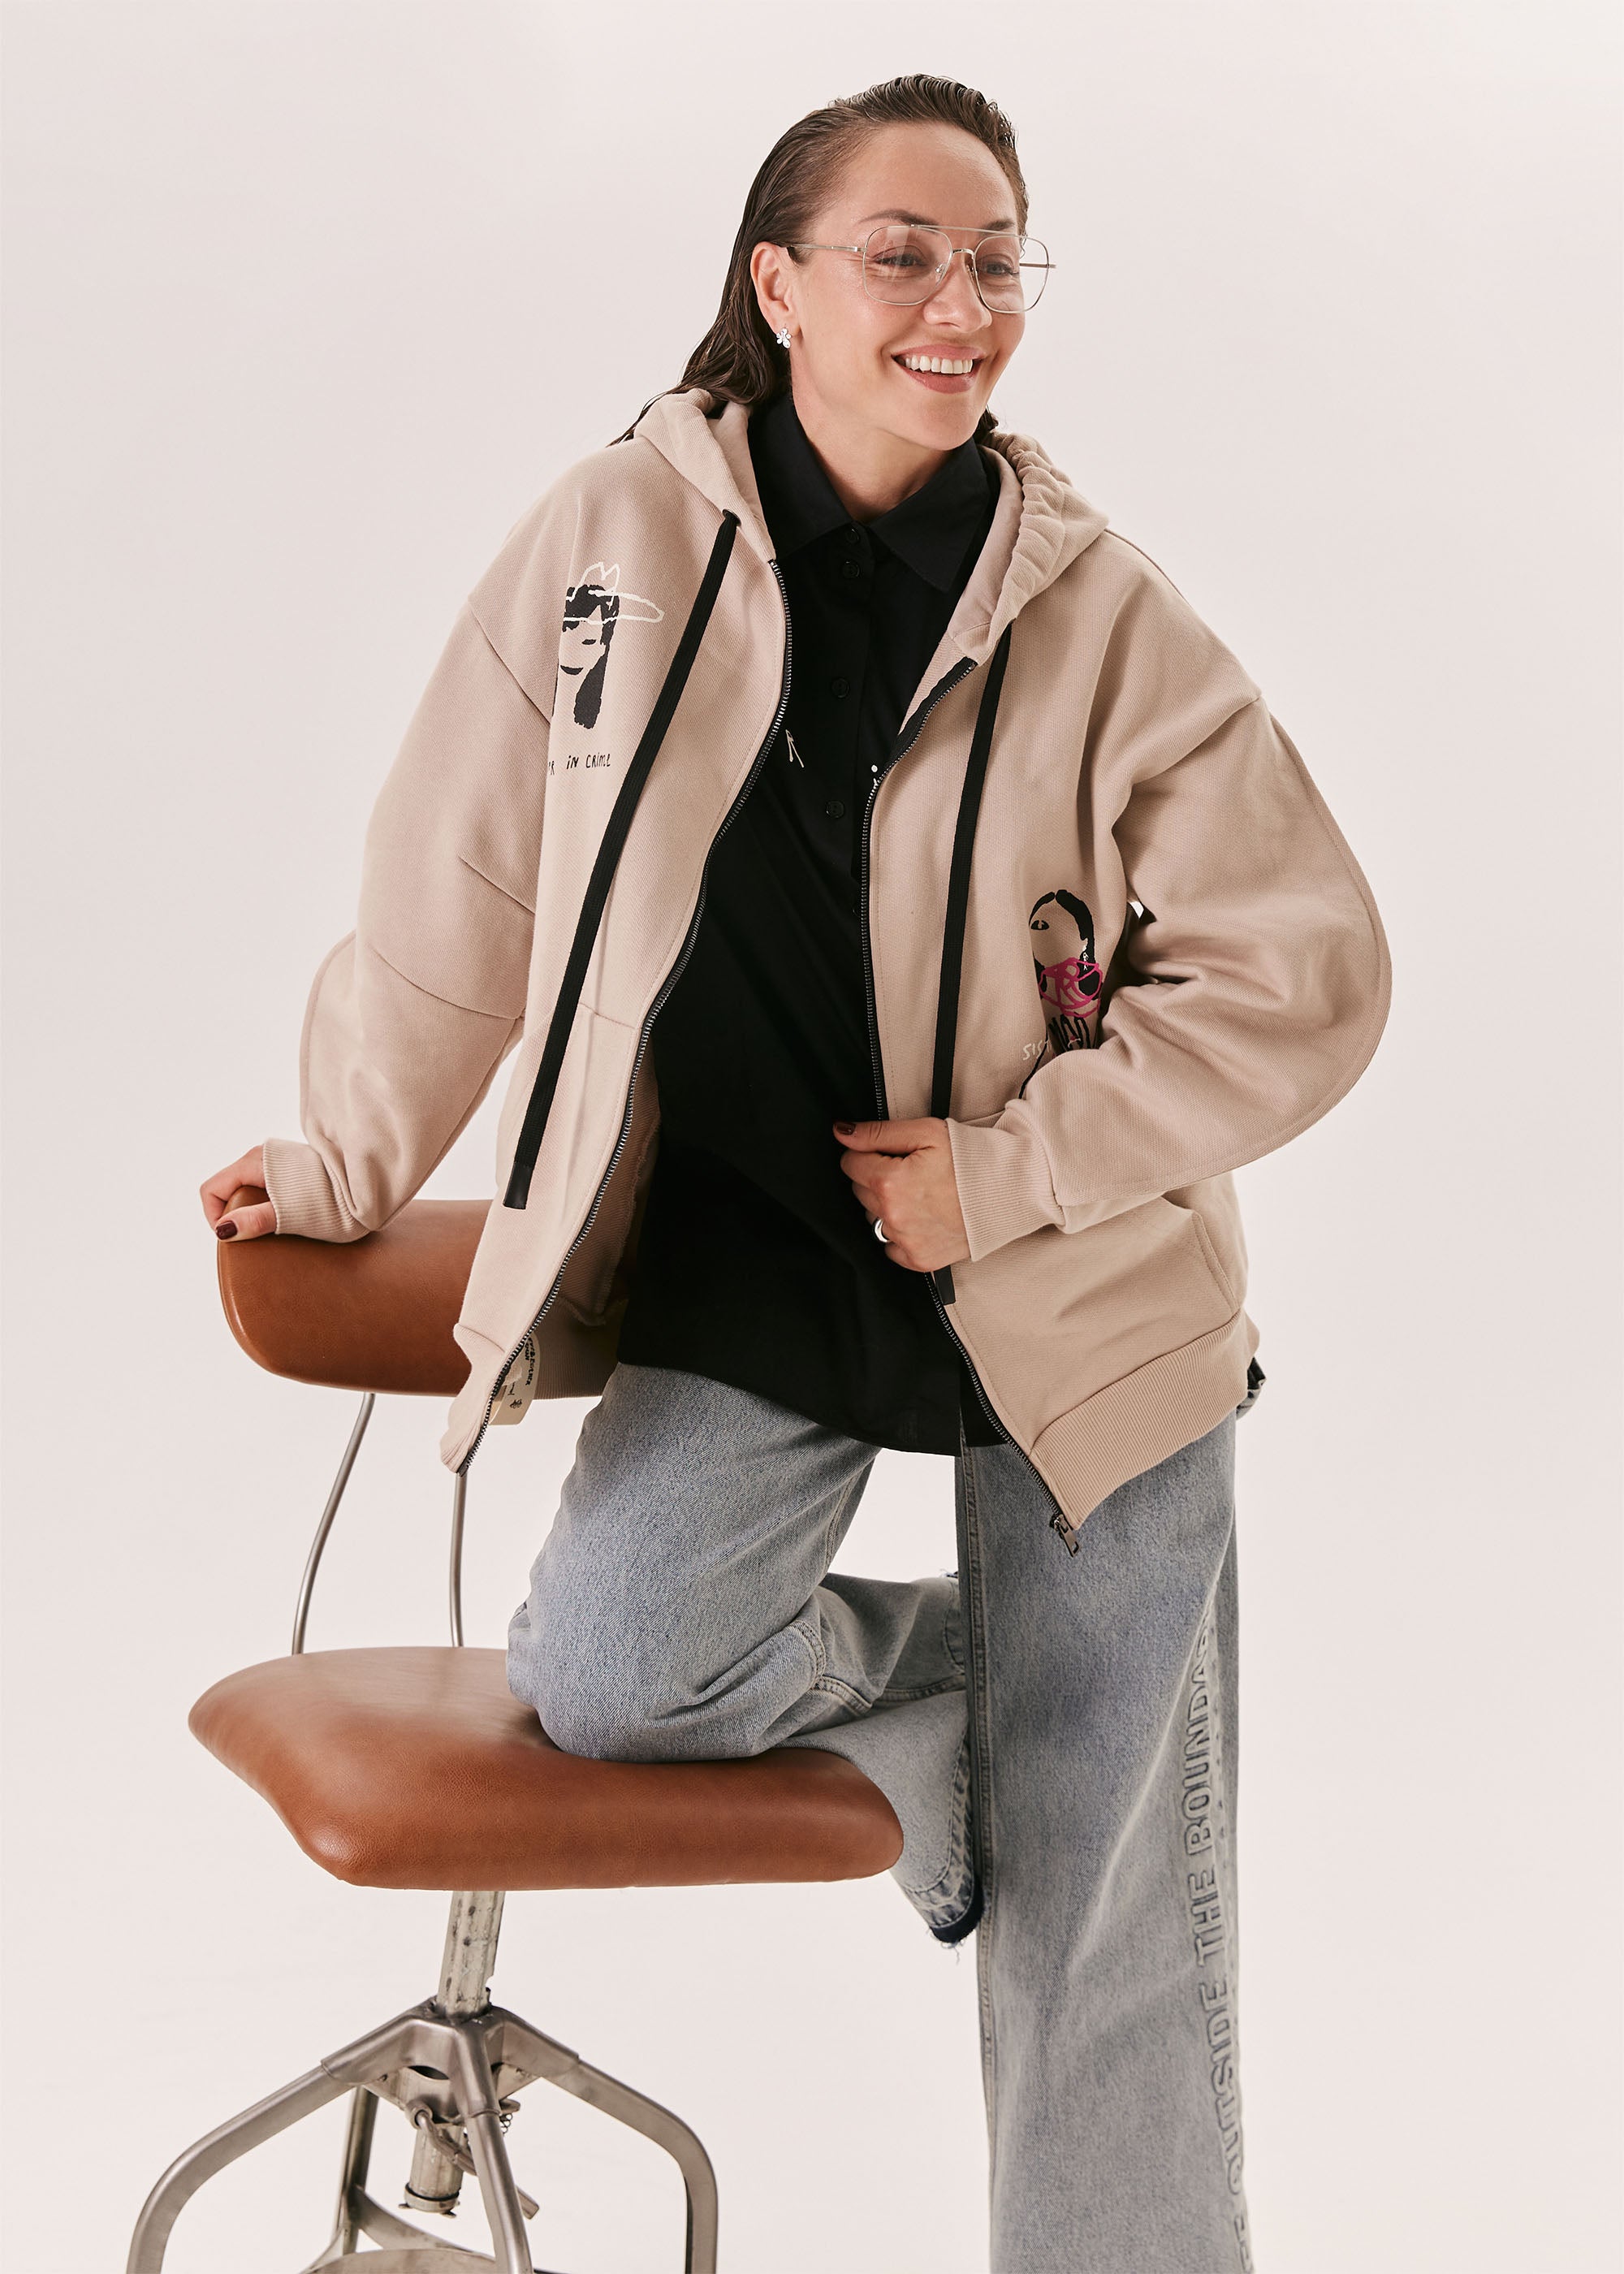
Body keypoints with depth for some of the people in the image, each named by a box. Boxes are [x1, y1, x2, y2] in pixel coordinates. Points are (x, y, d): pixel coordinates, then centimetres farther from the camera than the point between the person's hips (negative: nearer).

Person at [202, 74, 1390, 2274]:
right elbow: (462, 889, 5)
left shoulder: (1106, 611, -7)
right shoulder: (612, 542, -5)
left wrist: (1010, 1172, -14)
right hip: (745, 1274, 1)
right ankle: (945, 1683, 9)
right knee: (606, 1675, -23)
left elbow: (1306, 969, -7)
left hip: (1080, 1300, 0)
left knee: (1107, 1913, 5)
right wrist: (348, 1161, 13)